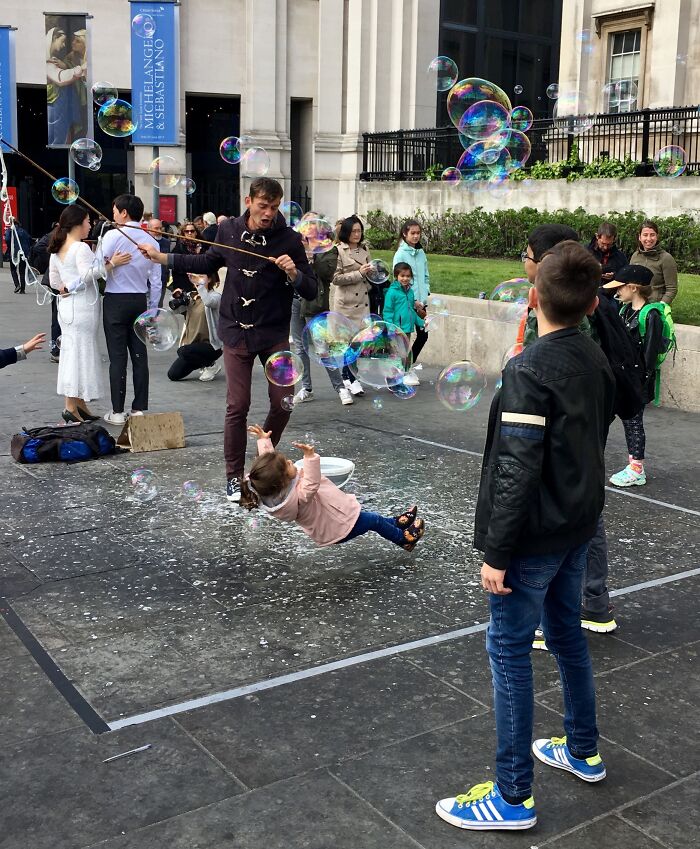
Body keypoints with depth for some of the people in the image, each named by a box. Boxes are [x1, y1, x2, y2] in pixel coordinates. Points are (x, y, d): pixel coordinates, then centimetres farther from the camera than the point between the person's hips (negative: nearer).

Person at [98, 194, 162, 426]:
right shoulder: (150, 240, 6)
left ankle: (117, 411, 3)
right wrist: (152, 308, 14)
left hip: (115, 300, -4)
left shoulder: (113, 235, -10)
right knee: (140, 355, 7)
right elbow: (156, 280, 8)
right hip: (140, 300, 5)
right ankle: (139, 408, 11)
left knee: (117, 357, -1)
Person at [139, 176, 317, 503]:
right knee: (237, 406, -1)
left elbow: (311, 290, -7)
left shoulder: (289, 239, -8)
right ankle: (234, 476, 13)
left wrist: (293, 273, -27)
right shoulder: (229, 230, 0)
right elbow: (209, 262, 20)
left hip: (275, 333, -1)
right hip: (237, 331, 1)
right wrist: (162, 257, 17)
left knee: (282, 402, -1)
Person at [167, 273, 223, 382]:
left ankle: (211, 365, -6)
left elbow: (209, 302, -32)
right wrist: (177, 298, -15)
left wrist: (201, 285, -29)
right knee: (173, 375, -1)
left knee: (183, 351, -34)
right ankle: (203, 361, 22)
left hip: (210, 345, -6)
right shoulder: (190, 296, 10)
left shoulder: (215, 296, -9)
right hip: (191, 343, 7)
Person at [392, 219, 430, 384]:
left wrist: (425, 295, 2)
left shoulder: (421, 253, 9)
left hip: (420, 302, 6)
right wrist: (413, 301, -14)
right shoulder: (401, 254, -9)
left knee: (423, 335, 9)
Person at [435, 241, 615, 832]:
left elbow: (517, 471, -24)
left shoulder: (529, 371, -22)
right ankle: (584, 750, 41)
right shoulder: (596, 360, 3)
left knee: (509, 651, 2)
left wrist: (496, 552, -18)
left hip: (534, 535, -8)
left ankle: (514, 796, 11)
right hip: (578, 525, 8)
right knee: (566, 633, 23)